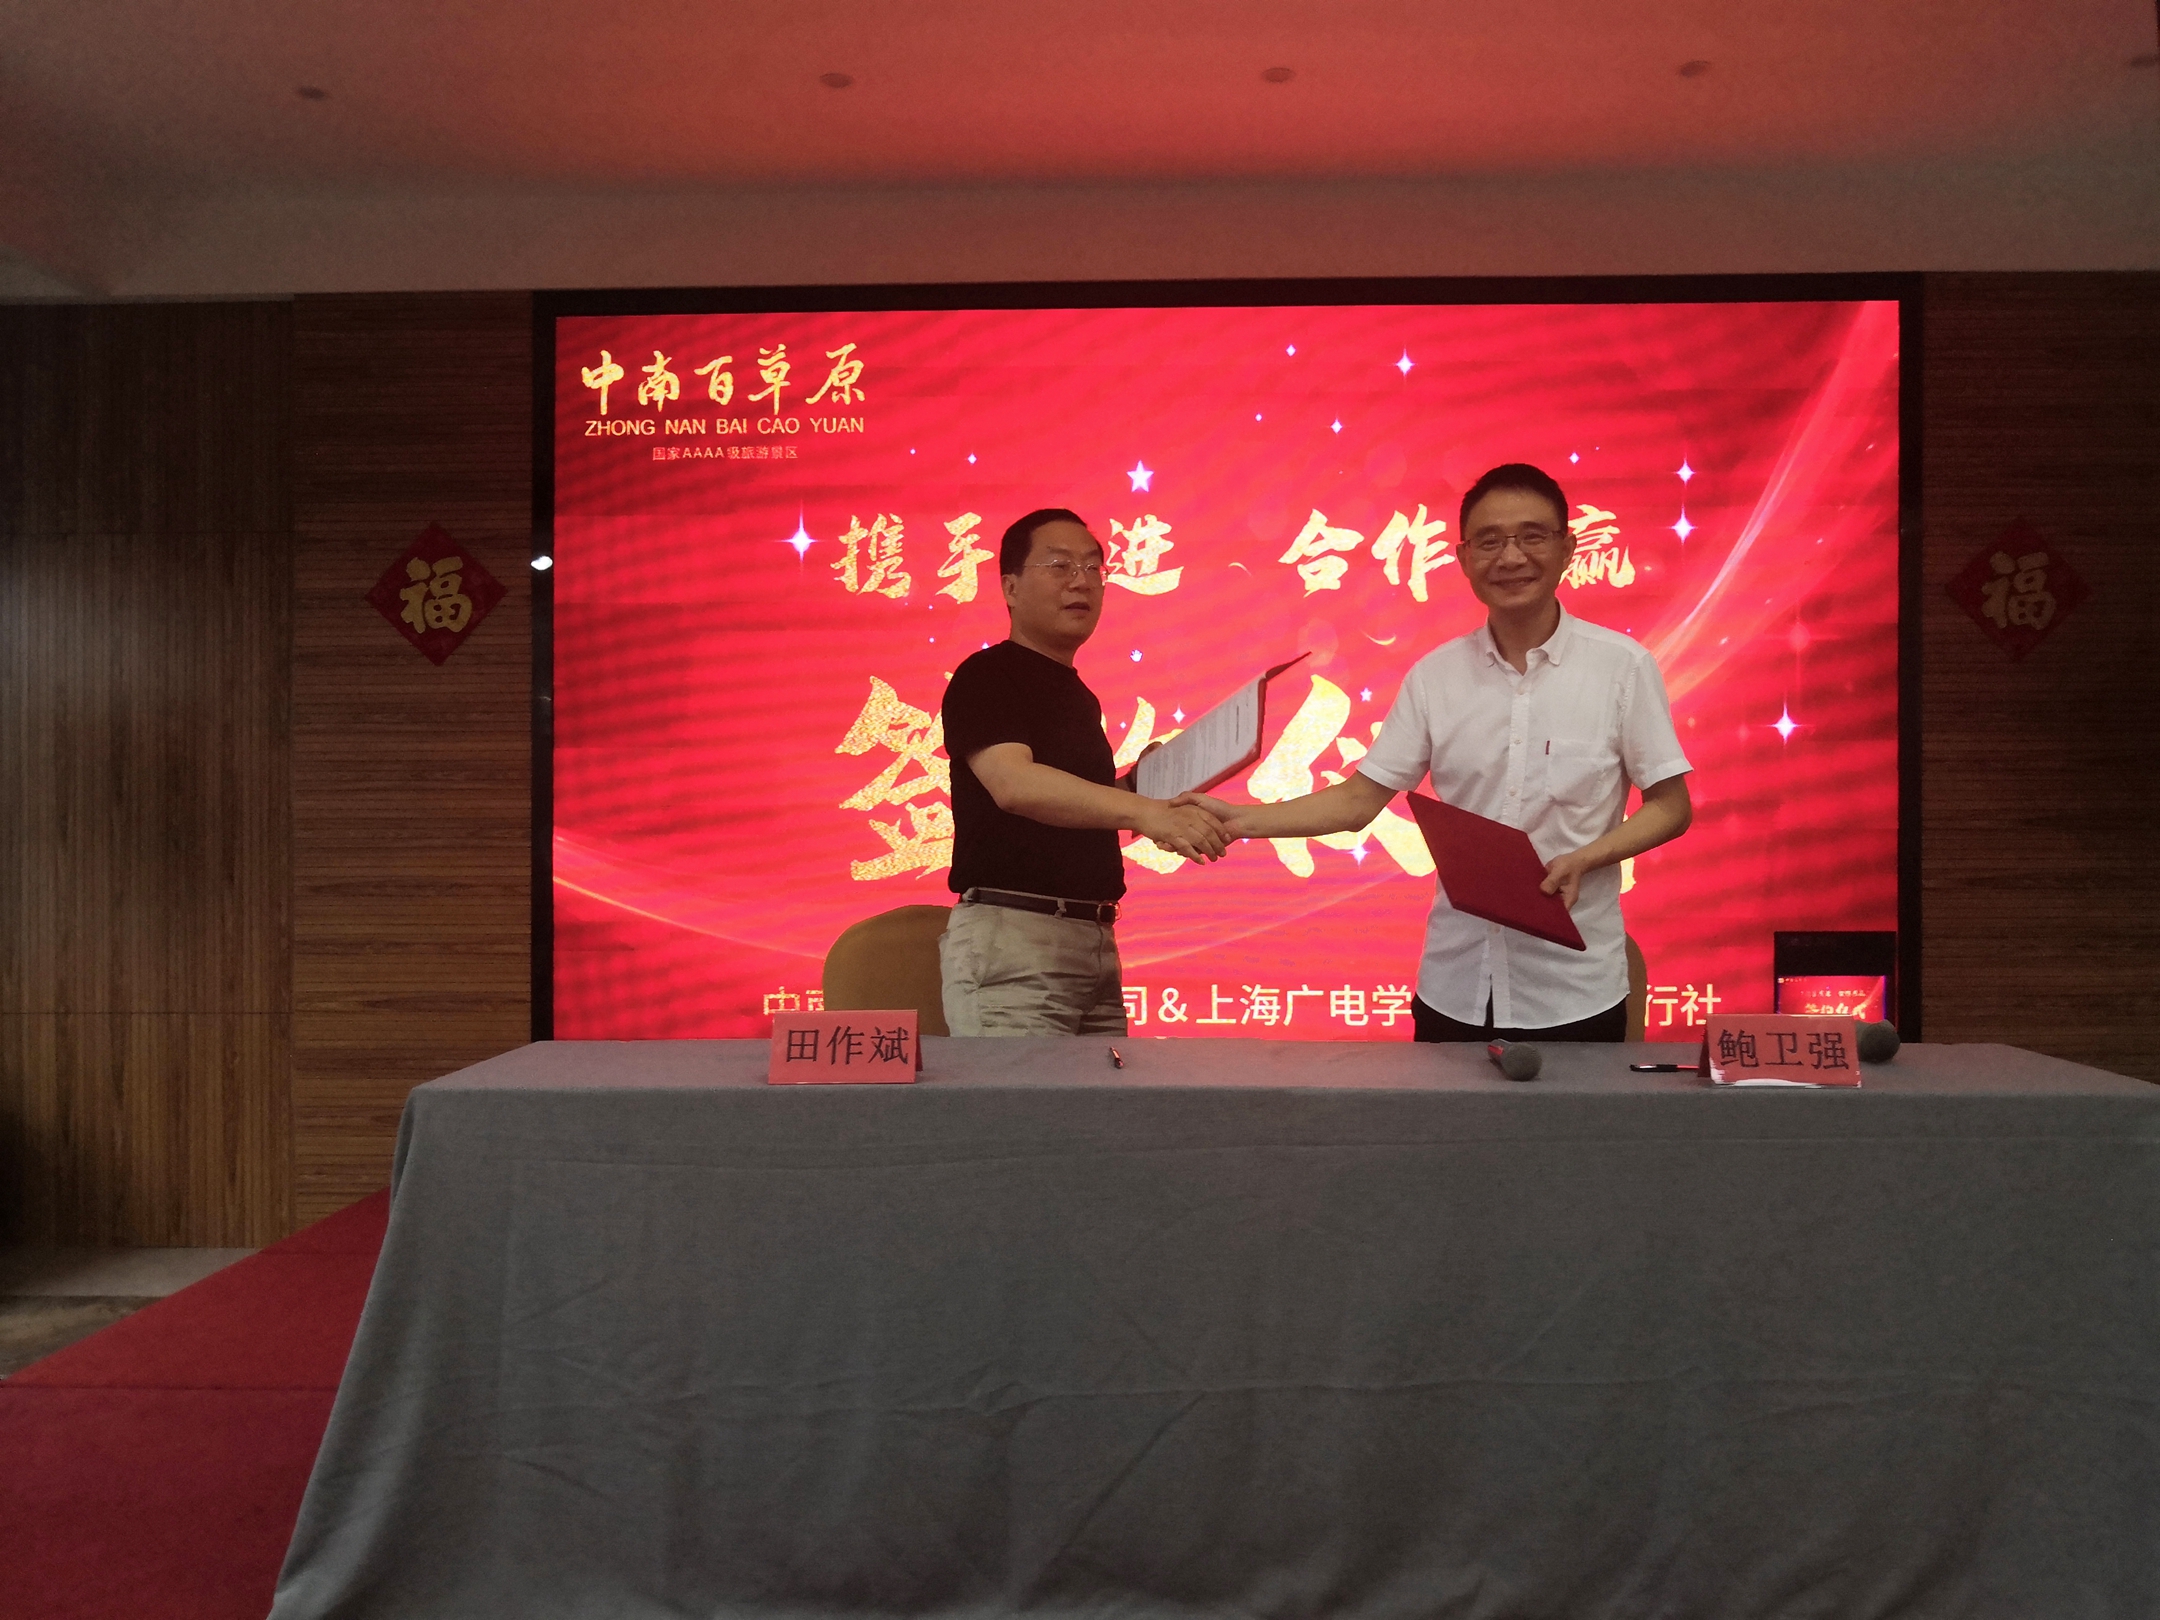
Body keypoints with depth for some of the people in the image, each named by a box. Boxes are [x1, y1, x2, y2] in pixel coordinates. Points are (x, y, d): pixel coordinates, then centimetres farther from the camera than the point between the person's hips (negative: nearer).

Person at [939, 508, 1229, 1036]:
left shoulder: (1080, 695, 20)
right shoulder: (986, 675, -6)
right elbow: (1014, 784, -24)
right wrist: (1142, 811, -35)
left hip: (1095, 940, 8)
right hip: (1010, 936, -8)